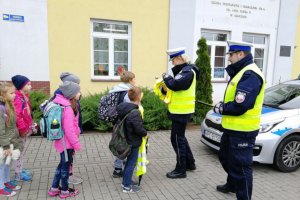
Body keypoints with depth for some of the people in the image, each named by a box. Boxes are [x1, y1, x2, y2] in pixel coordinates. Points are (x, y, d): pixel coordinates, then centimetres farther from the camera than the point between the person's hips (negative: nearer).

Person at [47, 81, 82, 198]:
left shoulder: (63, 104, 6)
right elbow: (69, 130, -25)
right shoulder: (68, 108, -24)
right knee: (66, 166, 8)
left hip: (63, 141, 9)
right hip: (67, 142, -9)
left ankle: (54, 188, 34)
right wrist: (77, 144, -16)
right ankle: (65, 191, 26)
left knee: (63, 164, 22)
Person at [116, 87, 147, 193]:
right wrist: (145, 133, -5)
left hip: (127, 140, 9)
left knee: (129, 161, 23)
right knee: (131, 163, 4)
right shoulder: (135, 112, -26)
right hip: (134, 142, -9)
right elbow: (139, 128, -26)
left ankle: (125, 181, 36)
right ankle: (127, 186, 16)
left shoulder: (124, 109, 2)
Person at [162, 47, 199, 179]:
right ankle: (190, 163, 32)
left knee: (177, 139, -3)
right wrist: (165, 88, -3)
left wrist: (166, 77, -11)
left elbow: (175, 85, -30)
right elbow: (176, 86, 16)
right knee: (180, 137, 19)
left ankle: (181, 170, 9)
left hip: (181, 111, -11)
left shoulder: (188, 71, -17)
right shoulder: (184, 70, 16)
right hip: (180, 110, 11)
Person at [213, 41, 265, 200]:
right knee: (225, 157, 26)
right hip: (232, 127, 11)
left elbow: (239, 106, -29)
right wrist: (223, 106, -3)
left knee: (240, 165, 1)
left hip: (242, 131, -11)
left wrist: (221, 108, -12)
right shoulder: (242, 72, 14)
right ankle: (232, 184, 47)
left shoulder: (250, 75, -21)